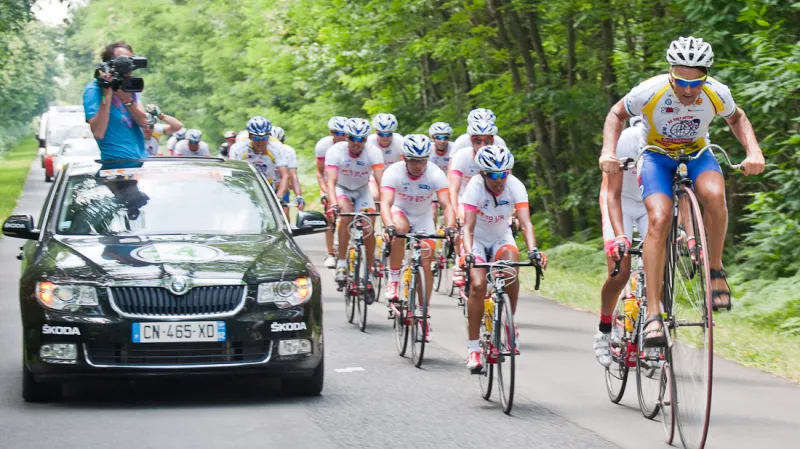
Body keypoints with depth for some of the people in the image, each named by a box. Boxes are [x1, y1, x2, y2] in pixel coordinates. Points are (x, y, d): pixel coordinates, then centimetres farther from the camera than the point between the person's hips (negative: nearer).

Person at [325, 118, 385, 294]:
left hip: (362, 191, 2)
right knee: (347, 214, -32)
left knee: (369, 228, -15)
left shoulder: (373, 152, -23)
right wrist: (334, 203, -52)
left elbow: (381, 180, -32)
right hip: (342, 189, -2)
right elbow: (331, 181, -35)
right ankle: (341, 264, -25)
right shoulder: (336, 151, -26)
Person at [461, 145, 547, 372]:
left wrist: (533, 250, -47)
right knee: (478, 285, -22)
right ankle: (473, 349, -15)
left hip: (501, 238, 1)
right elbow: (468, 226, -33)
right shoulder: (475, 186, -26)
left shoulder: (515, 186, -21)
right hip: (477, 240, -1)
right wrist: (468, 253, -50)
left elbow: (525, 223, -30)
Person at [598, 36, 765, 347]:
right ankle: (653, 313, -25)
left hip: (697, 155, 1)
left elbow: (737, 118, 4)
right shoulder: (649, 92, -26)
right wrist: (609, 151, -21)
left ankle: (715, 269, -11)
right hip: (658, 155, -1)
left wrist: (753, 151, -13)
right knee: (659, 219, -27)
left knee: (714, 194, -34)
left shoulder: (717, 94, -20)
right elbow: (617, 114, -5)